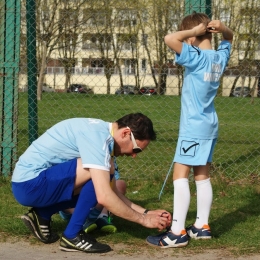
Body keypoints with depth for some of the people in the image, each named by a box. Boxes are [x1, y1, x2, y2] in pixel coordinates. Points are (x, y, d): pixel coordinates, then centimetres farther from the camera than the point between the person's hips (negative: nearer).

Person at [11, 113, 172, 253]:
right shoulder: (97, 136, -21)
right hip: (29, 184, -10)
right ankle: (72, 236, -12)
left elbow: (112, 193, 14)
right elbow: (105, 198, -27)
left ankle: (42, 215, 14)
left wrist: (146, 212, 6)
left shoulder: (101, 133, 9)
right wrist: (143, 219, -16)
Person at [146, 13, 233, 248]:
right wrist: (222, 28, 5)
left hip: (193, 128, -9)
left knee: (180, 176, -8)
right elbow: (229, 38, 26)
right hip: (210, 126, 9)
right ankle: (202, 226, 21)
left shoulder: (196, 57, -18)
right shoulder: (220, 57, 5)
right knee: (202, 176, 14)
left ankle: (177, 232, -11)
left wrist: (193, 31, -17)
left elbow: (170, 39, -31)